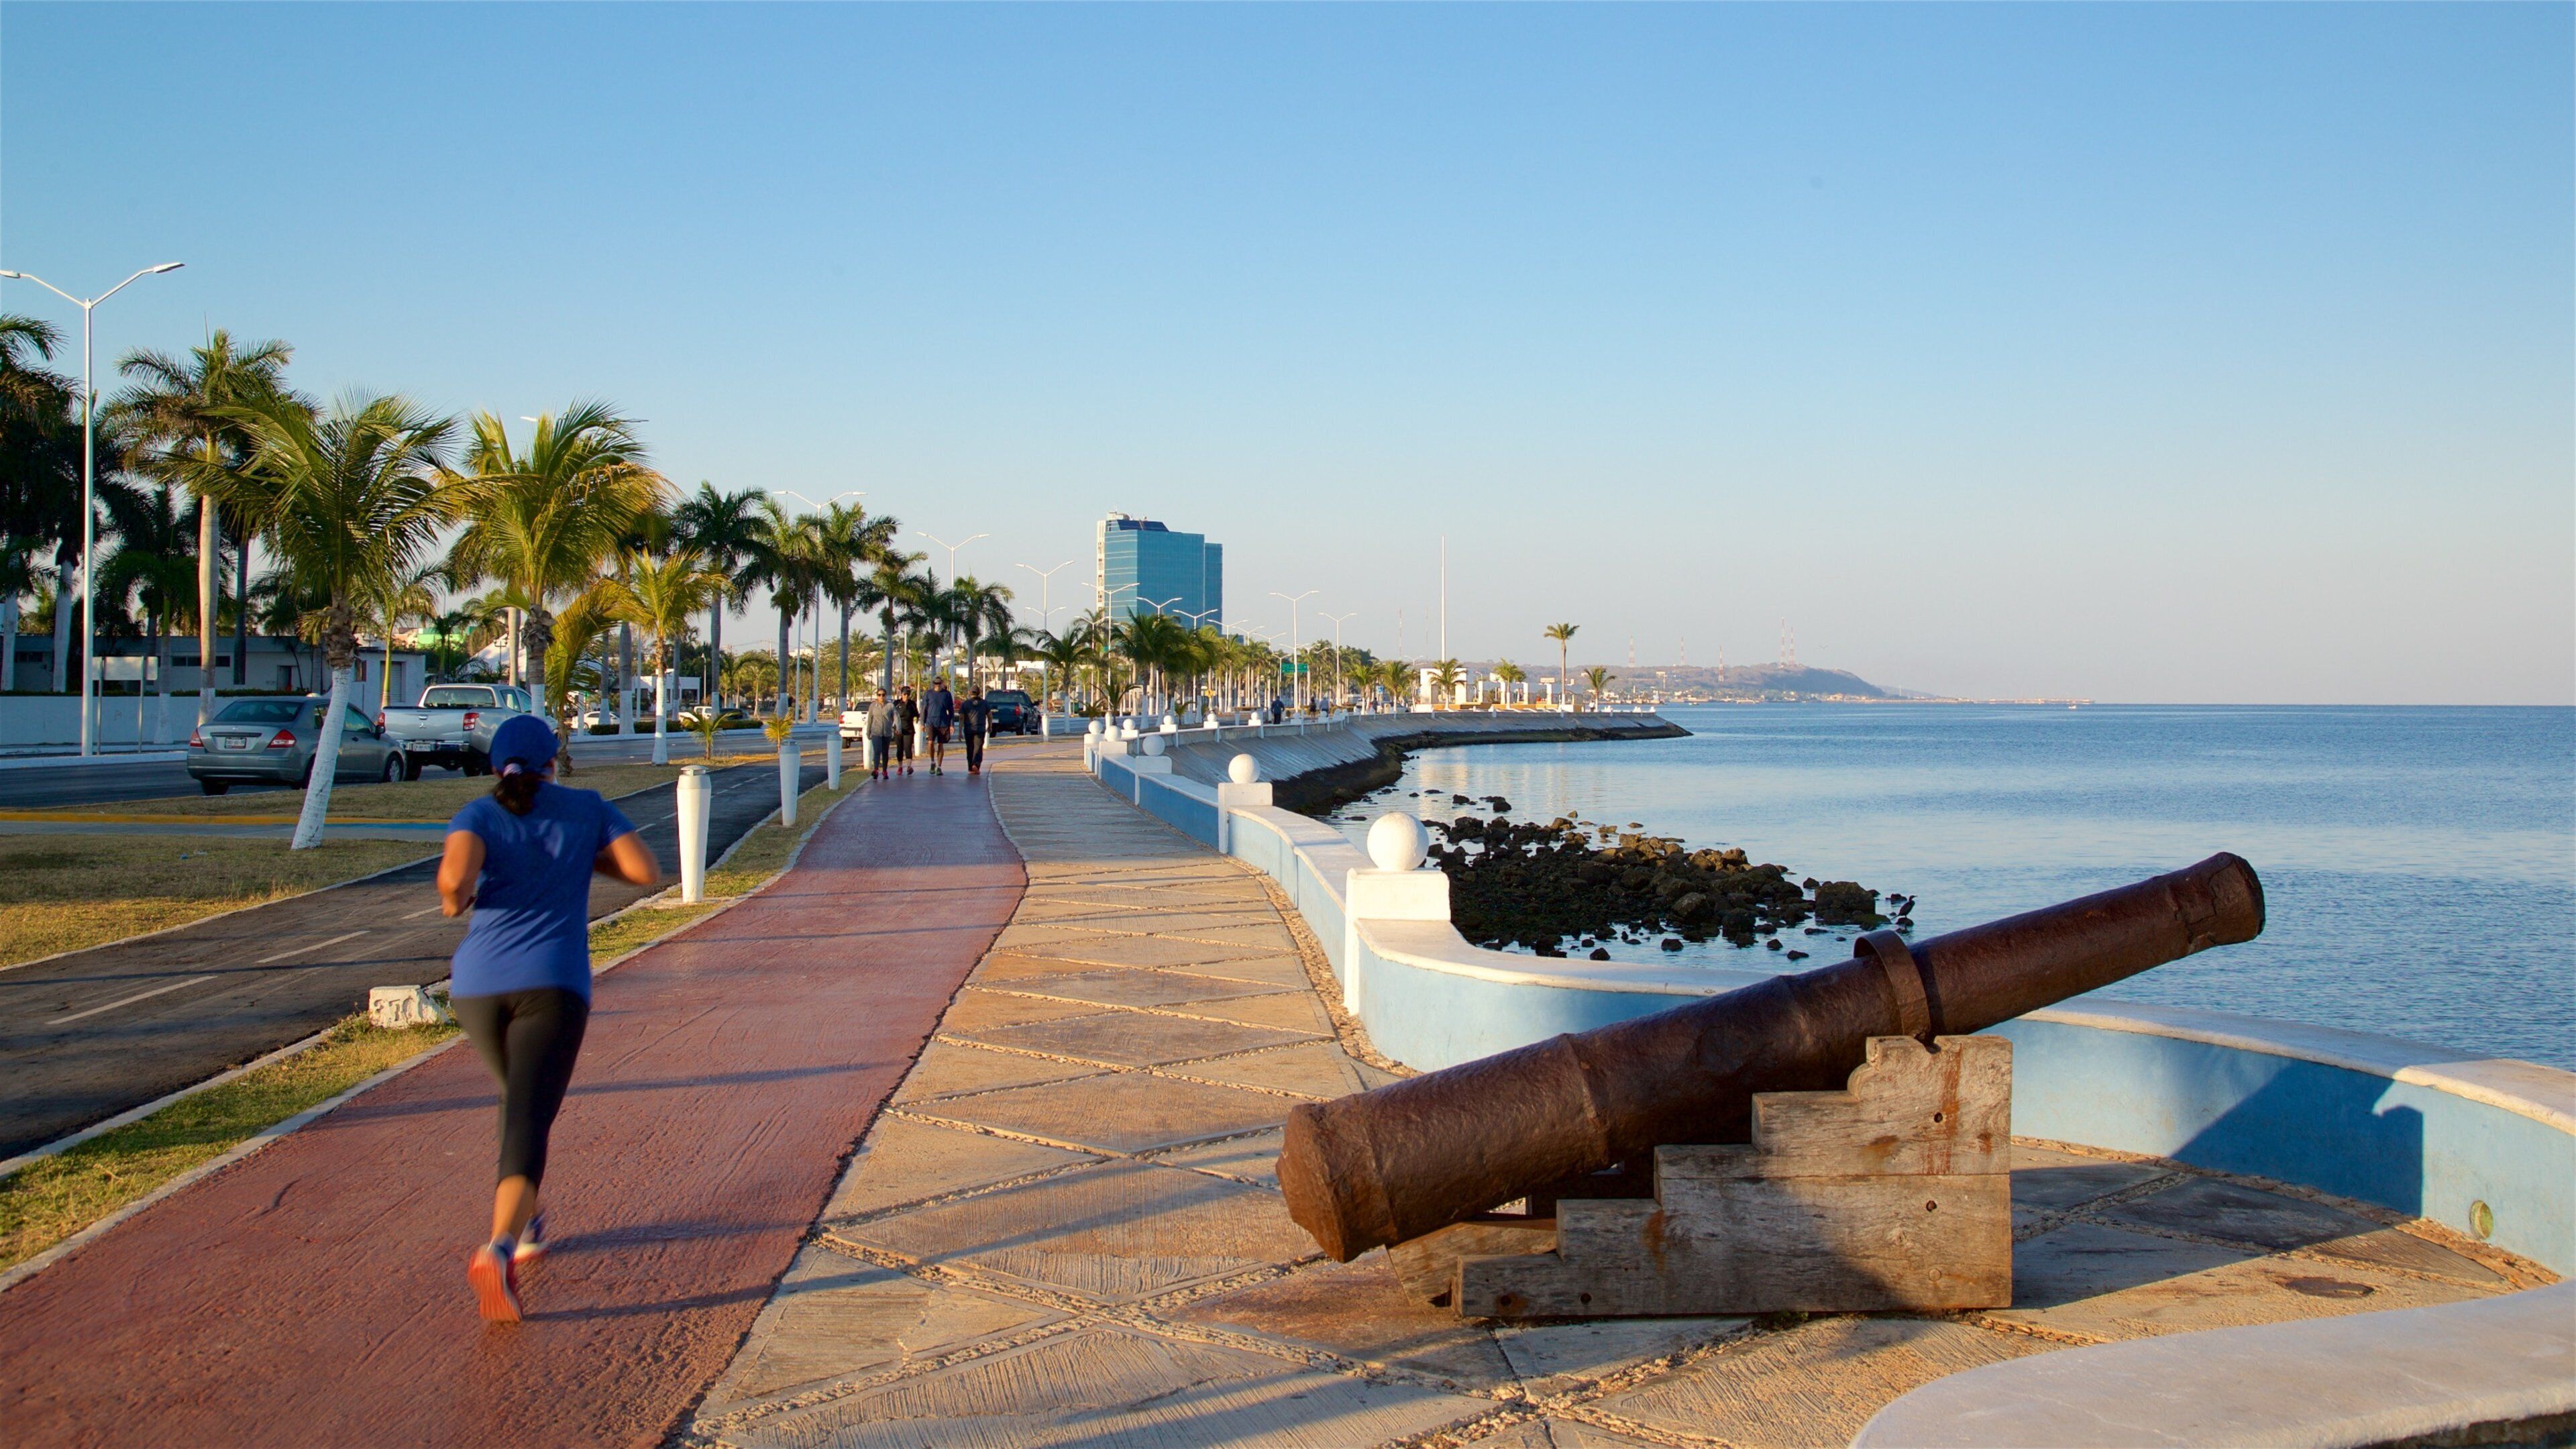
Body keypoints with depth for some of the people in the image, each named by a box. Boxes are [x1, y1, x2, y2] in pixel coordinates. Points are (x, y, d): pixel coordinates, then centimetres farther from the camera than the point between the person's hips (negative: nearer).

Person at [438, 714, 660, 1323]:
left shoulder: (478, 815, 5)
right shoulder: (586, 808, 9)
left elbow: (455, 875, -15)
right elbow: (647, 872, 4)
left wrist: (455, 900, 8)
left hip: (477, 983, 3)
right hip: (552, 984, -2)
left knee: (521, 1097, 27)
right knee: (529, 1120, -11)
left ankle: (527, 1223, 38)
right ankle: (498, 1247, -32)